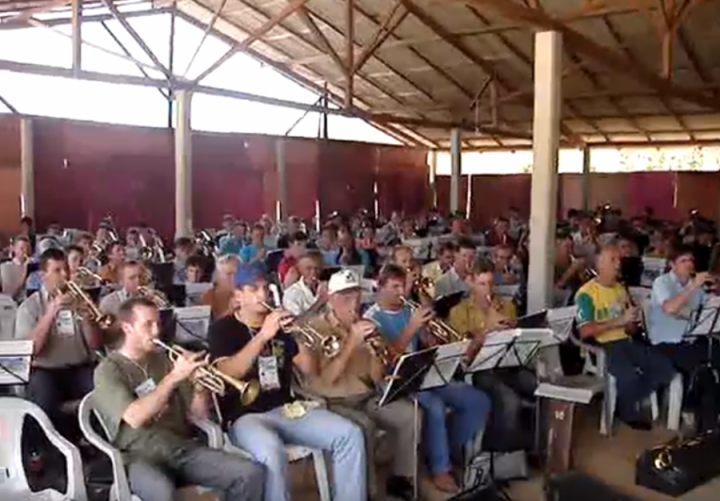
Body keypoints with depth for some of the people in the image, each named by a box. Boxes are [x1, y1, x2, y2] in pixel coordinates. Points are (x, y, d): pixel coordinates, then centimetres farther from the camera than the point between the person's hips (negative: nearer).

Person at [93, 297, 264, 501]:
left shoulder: (163, 359, 14)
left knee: (250, 473, -15)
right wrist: (174, 377, -22)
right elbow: (134, 418, -22)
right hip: (142, 456, -5)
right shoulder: (108, 370, -3)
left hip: (183, 447, 5)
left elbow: (199, 413, 13)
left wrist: (198, 385, -8)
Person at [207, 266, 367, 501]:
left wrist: (302, 339, -9)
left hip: (287, 408, 5)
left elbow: (311, 373, 10)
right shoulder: (222, 329, 1)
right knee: (272, 453, -37)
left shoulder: (280, 324, 13)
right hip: (245, 415, -5)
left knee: (350, 434, -14)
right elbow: (226, 374, -18)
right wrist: (263, 335, -25)